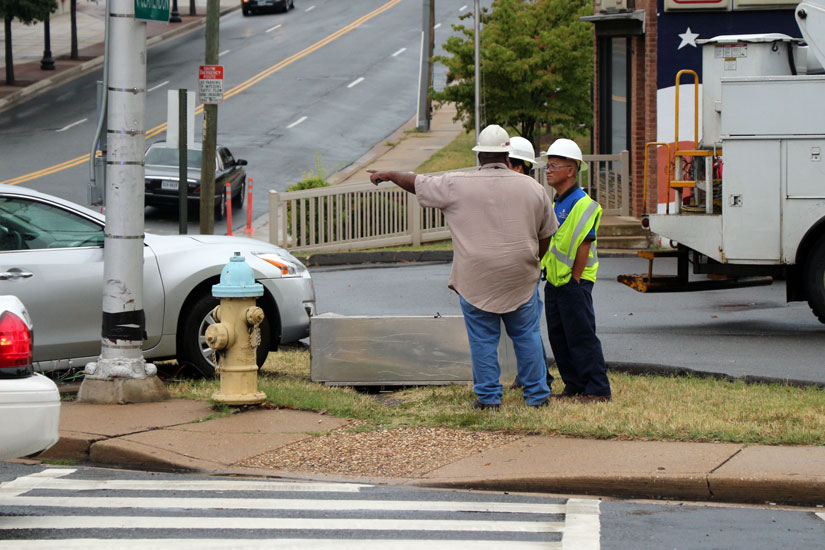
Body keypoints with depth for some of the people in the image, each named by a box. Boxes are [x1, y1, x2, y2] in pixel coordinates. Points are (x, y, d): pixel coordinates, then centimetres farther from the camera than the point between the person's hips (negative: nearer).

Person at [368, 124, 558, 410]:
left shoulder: (457, 185, -6)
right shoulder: (532, 188, 1)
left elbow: (418, 183, 8)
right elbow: (547, 235, 9)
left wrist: (388, 175, 26)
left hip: (475, 278, -2)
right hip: (520, 279, 2)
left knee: (483, 338, 7)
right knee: (526, 335, 12)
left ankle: (488, 397, 10)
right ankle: (537, 394, 16)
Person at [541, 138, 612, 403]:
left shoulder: (583, 205, -14)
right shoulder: (554, 204, 14)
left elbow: (584, 246, -17)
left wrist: (574, 280, -16)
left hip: (574, 283, -9)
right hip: (554, 281, 9)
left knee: (581, 337, -8)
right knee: (558, 337, 11)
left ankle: (598, 389, -4)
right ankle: (574, 386, 19)